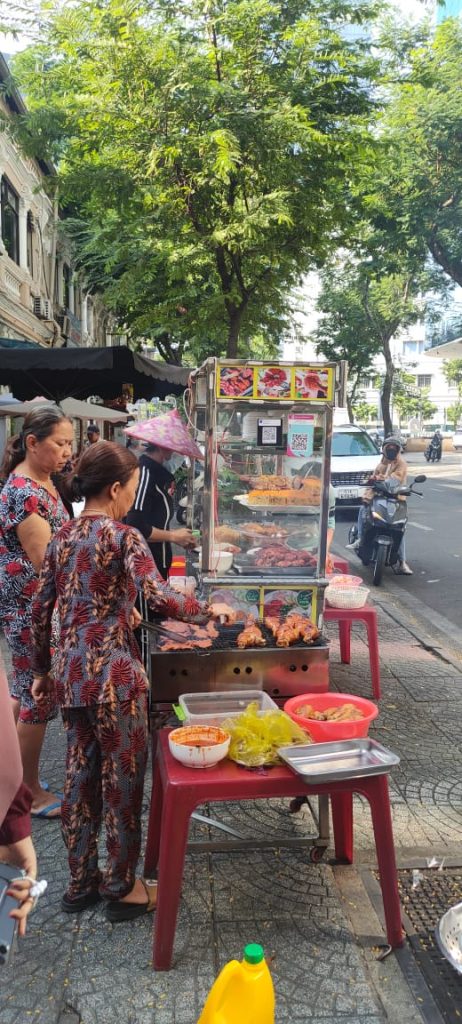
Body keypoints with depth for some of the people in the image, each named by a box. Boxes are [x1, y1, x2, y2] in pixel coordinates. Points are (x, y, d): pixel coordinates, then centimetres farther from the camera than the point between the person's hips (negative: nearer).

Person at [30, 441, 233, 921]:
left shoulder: (62, 537, 9)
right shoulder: (123, 536, -11)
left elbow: (41, 610, 11)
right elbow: (160, 598, -25)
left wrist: (42, 671, 19)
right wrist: (208, 610, -10)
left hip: (71, 674, 7)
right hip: (113, 674, -7)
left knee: (80, 777, 17)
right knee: (123, 779, 8)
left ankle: (80, 883, 31)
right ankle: (122, 887, 22)